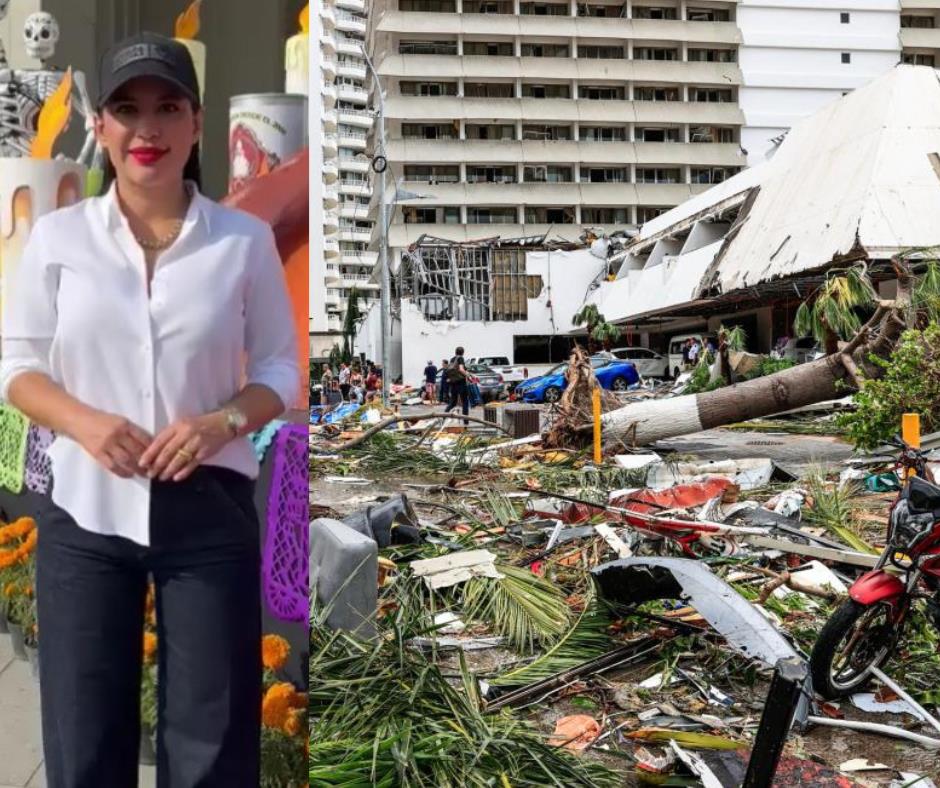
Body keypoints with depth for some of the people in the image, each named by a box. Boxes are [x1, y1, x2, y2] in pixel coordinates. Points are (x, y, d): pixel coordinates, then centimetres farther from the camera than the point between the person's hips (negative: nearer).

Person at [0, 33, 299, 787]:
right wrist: (83, 421, -14)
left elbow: (280, 369, 4)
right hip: (85, 511, 1)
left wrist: (223, 423, -15)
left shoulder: (245, 239, -1)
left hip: (209, 509, 0)